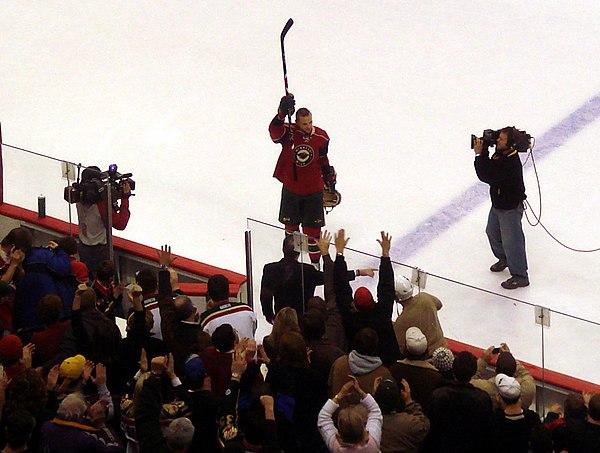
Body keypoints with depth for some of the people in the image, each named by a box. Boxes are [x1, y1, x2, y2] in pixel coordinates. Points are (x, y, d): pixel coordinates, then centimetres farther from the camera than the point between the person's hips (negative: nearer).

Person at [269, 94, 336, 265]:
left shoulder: (321, 137, -9)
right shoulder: (289, 132, -17)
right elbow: (275, 132, -41)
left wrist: (330, 178, 16)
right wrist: (282, 113, -57)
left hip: (313, 190, 0)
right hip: (291, 188, 0)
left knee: (312, 228, 8)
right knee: (291, 224, 18)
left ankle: (315, 261, 24)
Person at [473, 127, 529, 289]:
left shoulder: (511, 163, -34)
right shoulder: (500, 153, -6)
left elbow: (487, 176, -35)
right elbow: (489, 166, 4)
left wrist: (479, 154, -29)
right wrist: (483, 150, -12)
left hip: (511, 208, -10)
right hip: (498, 203, 10)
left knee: (511, 241, 2)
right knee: (493, 232, 28)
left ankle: (520, 276, 17)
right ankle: (504, 259, 52)